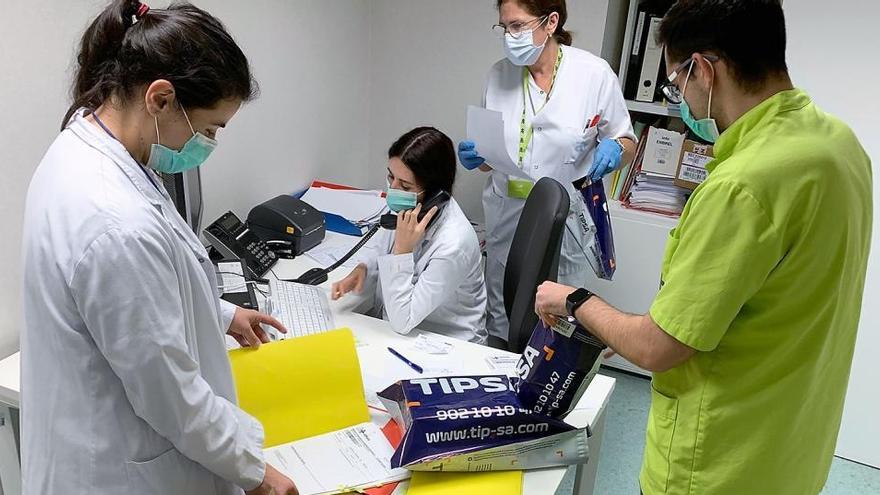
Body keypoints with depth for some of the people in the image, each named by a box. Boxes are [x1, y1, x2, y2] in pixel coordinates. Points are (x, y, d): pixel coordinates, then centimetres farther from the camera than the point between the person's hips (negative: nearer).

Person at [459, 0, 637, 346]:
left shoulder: (594, 73, -8)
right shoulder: (499, 75, 1)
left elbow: (627, 143, 3)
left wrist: (613, 149, -19)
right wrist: (474, 158, -12)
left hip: (564, 224, -3)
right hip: (506, 222, 3)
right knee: (500, 326, 12)